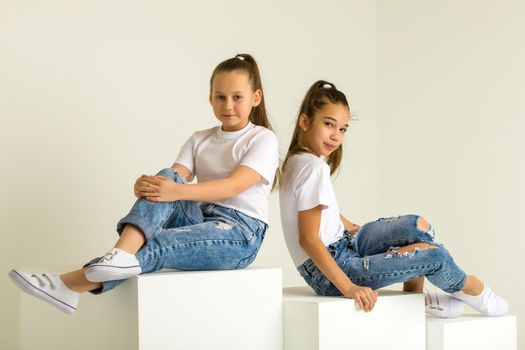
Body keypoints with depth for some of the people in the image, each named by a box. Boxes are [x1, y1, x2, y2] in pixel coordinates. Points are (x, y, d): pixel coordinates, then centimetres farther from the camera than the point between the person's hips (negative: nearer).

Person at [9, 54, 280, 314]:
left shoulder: (263, 140, 1)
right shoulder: (199, 140, 18)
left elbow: (234, 186, -17)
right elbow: (173, 179, 0)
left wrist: (178, 191, -33)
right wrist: (147, 186, -26)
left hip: (240, 233, -4)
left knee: (153, 246, -30)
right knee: (167, 177, -26)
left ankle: (71, 286, -41)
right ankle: (121, 255, -48)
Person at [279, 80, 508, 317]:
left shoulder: (297, 160, 10)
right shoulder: (313, 167, -21)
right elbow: (308, 238, -27)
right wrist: (348, 287, -30)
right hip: (329, 273, -11)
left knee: (418, 226, 10)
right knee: (433, 254, -13)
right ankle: (474, 291, 16)